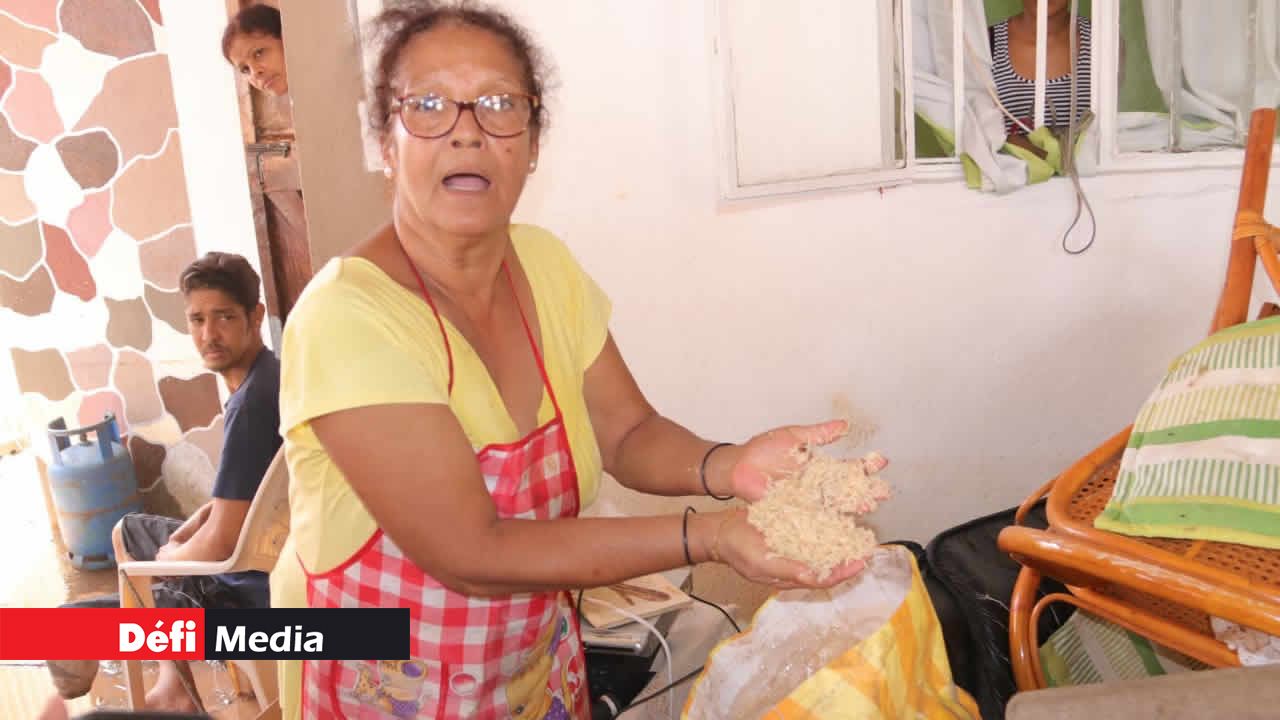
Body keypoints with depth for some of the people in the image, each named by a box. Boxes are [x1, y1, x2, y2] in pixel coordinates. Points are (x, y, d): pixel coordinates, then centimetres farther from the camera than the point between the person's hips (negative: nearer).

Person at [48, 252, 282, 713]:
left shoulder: (252, 403, -27)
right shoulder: (261, 378, 5)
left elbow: (221, 543, -25)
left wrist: (168, 559, -4)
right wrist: (179, 540, 5)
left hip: (253, 590, -10)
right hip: (257, 556, 10)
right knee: (128, 531, 30)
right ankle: (172, 686, 30)